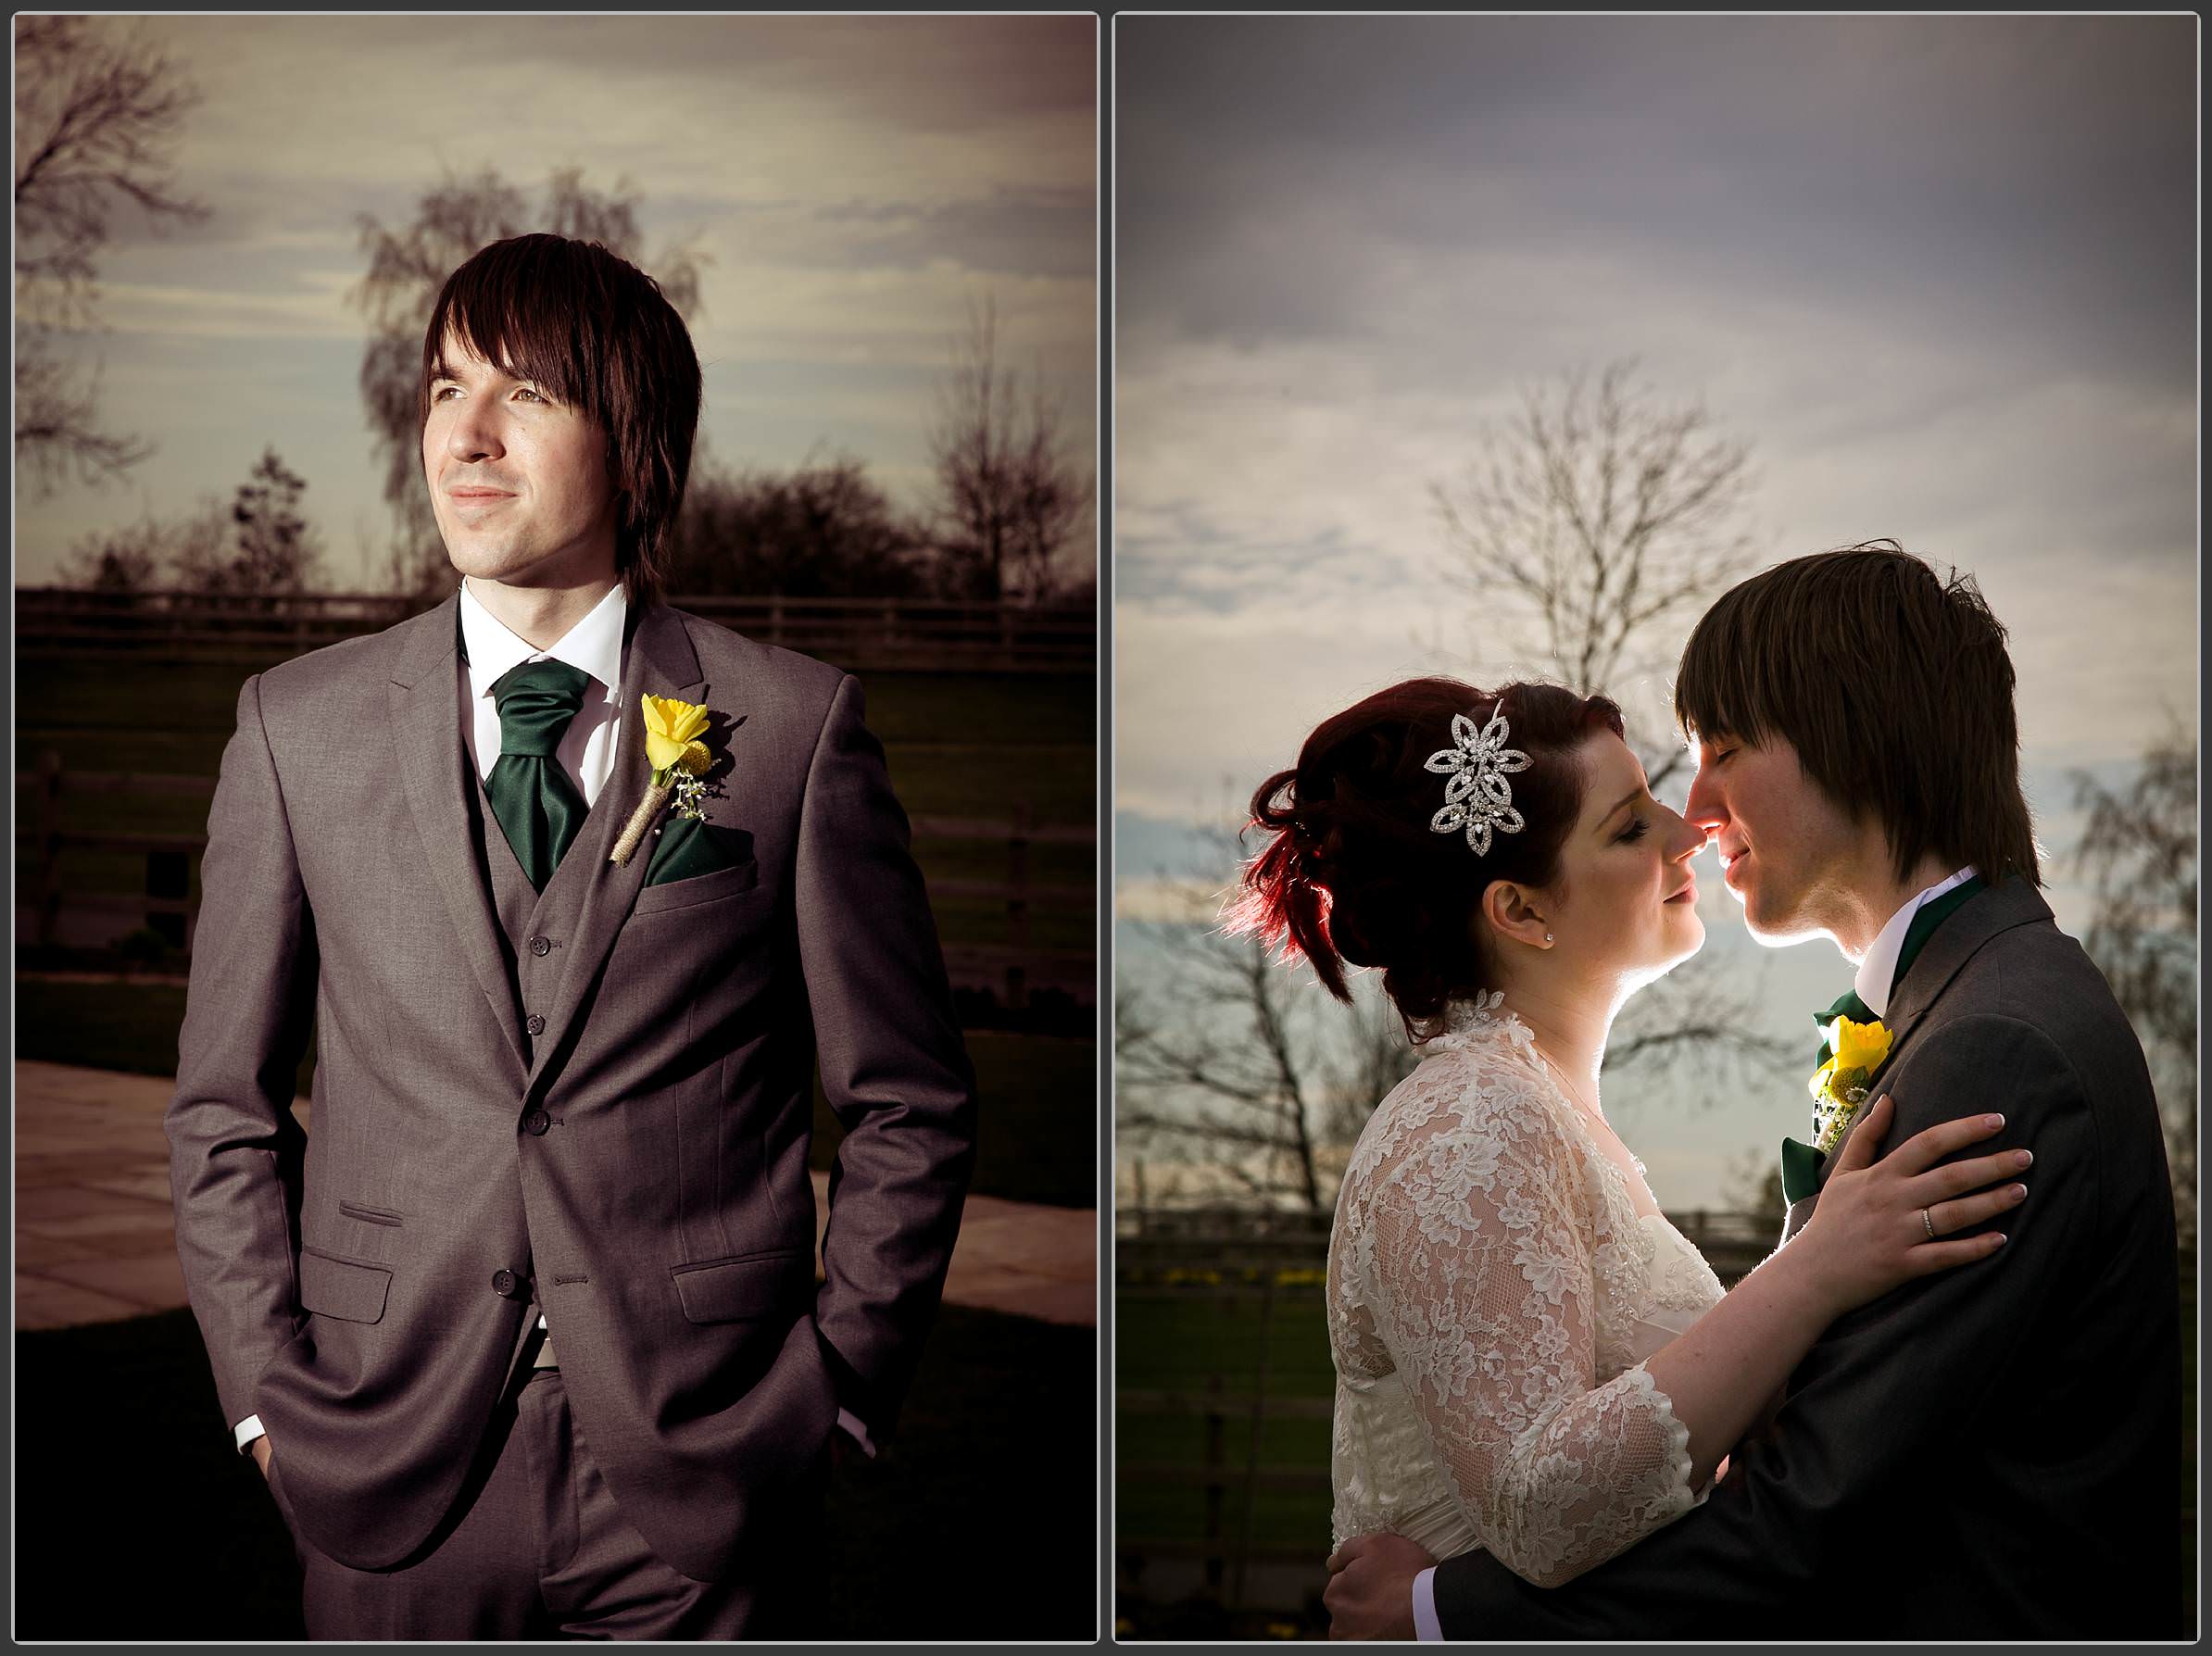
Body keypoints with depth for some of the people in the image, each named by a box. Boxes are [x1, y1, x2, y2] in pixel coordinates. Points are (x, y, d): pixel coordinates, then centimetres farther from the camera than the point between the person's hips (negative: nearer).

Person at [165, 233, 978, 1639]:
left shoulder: (796, 727, -2)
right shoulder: (300, 724, 3)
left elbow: (910, 1107, 3)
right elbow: (224, 1107, 8)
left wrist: (833, 1389, -3)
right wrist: (270, 1399, 0)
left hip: (704, 1485, -1)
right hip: (393, 1477, 2)